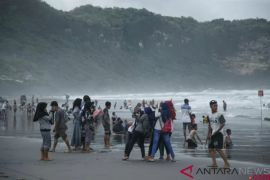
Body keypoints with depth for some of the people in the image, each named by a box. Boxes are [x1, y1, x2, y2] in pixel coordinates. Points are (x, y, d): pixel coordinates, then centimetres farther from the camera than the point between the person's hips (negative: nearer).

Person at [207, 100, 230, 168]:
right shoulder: (209, 116, 11)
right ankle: (214, 163, 7)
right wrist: (210, 133, 9)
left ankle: (226, 163, -10)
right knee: (210, 148, 4)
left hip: (218, 134, -8)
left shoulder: (219, 115, -10)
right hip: (213, 134, 8)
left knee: (218, 149, -15)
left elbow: (223, 124, -17)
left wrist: (216, 132, -16)